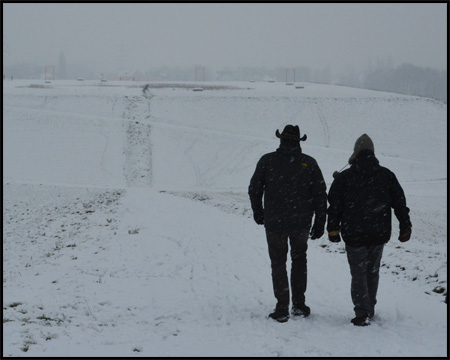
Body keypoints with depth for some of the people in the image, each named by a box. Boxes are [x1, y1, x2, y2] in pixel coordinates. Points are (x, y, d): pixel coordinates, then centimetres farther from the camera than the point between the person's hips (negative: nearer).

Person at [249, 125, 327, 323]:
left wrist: (258, 213, 15)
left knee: (278, 263, 11)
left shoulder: (267, 161, -5)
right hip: (301, 222, 1)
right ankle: (299, 304, 17)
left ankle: (282, 308, 6)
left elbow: (254, 189, 0)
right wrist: (320, 223, 3)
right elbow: (320, 194, -3)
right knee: (299, 258, 20)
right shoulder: (309, 163, -3)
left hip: (274, 222, -1)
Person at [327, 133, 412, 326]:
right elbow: (400, 202, 5)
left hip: (354, 235, -3)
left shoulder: (344, 177, -4)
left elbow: (334, 205, -3)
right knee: (372, 271, 17)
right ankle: (369, 309, 26)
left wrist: (333, 229, 4)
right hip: (379, 234, 3)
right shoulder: (386, 175, 3)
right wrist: (405, 226, 11)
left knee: (358, 273, 2)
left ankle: (362, 313, -8)